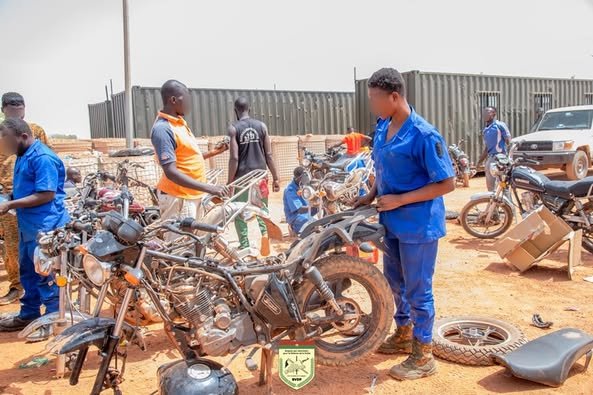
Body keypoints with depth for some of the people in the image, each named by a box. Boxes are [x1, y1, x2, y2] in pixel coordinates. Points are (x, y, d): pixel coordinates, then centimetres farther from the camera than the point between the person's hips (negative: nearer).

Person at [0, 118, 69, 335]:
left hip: (44, 227, -10)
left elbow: (47, 194, -23)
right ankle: (28, 315, 34)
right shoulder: (23, 156, 13)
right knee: (28, 272, 20)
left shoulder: (42, 158, -18)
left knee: (45, 275, 0)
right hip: (29, 226, 10)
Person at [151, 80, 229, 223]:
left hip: (192, 194, 9)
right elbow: (171, 172, -27)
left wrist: (214, 152, 12)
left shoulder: (179, 122, 9)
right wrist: (209, 188, -32)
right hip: (178, 198, -9)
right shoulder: (163, 129, -20)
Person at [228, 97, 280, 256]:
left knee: (240, 213, 9)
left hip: (242, 176, -3)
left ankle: (245, 246, 9)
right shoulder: (262, 126, 3)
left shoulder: (233, 128, -6)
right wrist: (275, 177, 8)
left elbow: (234, 158, -11)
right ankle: (265, 233, -9)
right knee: (262, 209, 15)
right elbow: (269, 155, 2)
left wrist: (229, 182, -6)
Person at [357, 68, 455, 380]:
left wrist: (399, 200, -22)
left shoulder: (424, 135, -21)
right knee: (394, 281, 21)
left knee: (418, 289, 5)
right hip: (392, 222, 8)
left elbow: (447, 184, -19)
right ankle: (403, 335, 41)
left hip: (419, 225, -8)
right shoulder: (382, 128, 3)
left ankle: (423, 356, 22)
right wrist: (371, 195, 2)